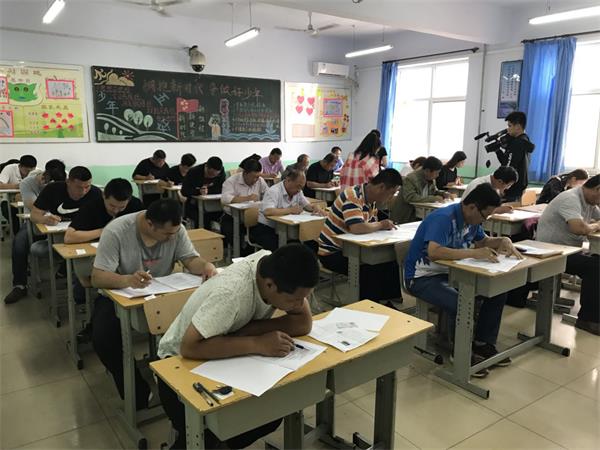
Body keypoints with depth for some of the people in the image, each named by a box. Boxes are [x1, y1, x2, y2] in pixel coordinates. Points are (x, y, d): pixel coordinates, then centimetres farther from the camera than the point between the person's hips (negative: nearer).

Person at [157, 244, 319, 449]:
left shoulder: (277, 268, -19)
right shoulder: (232, 292, -37)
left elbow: (303, 322, -17)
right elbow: (189, 347, -39)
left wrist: (248, 330, -28)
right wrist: (258, 343, -38)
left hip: (224, 357, 6)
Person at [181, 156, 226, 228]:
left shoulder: (221, 172, -7)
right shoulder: (194, 172, -12)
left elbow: (220, 190, -12)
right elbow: (184, 191, -16)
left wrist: (208, 191, -28)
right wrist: (199, 191, -31)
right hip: (193, 206, -2)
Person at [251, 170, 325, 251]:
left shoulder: (297, 191, 6)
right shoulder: (274, 191, -19)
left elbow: (307, 205, 15)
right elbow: (267, 212, -34)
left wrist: (315, 208, -9)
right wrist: (290, 210, -27)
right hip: (265, 230, -7)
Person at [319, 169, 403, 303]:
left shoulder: (371, 200, 5)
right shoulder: (353, 197, -25)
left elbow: (371, 225, 8)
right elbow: (357, 228, -36)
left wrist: (386, 225, -13)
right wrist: (381, 225, -20)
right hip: (332, 253, -9)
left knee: (390, 262, -3)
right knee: (370, 269, -26)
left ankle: (388, 302, 8)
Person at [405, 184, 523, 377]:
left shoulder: (472, 219, 3)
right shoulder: (443, 218, -25)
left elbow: (483, 241, 21)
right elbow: (433, 252, -40)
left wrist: (504, 241, 0)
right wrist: (474, 253, -38)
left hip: (450, 272, 9)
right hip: (423, 277, -9)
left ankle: (483, 344, 14)